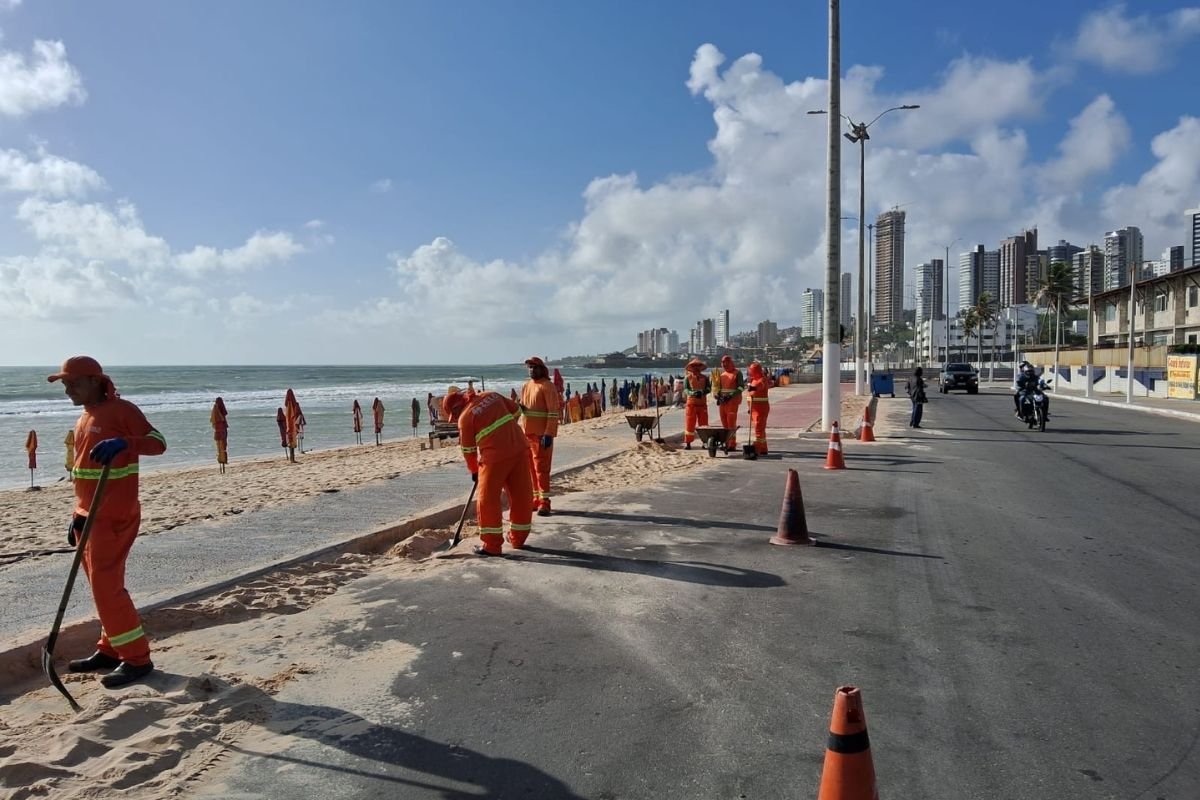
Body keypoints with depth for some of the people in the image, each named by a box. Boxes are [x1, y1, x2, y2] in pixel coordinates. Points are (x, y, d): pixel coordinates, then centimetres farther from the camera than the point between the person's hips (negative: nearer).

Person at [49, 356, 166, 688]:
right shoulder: (84, 418, 16)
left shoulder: (121, 409, -11)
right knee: (103, 586, 14)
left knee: (106, 586, -9)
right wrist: (78, 515, 20)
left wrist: (124, 443, -38)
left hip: (114, 516, -9)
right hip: (90, 517, 9)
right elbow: (85, 474, 21)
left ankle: (137, 658, -1)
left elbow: (158, 442, -21)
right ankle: (110, 649, 25)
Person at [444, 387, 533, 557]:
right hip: (520, 449, 7)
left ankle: (492, 545, 7)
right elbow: (516, 410, 20)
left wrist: (474, 471, 22)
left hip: (496, 456, -6)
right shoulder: (490, 395, 13)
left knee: (488, 500, 5)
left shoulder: (465, 417, -1)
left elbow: (468, 450, 7)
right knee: (522, 496, 14)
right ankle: (518, 539, 26)